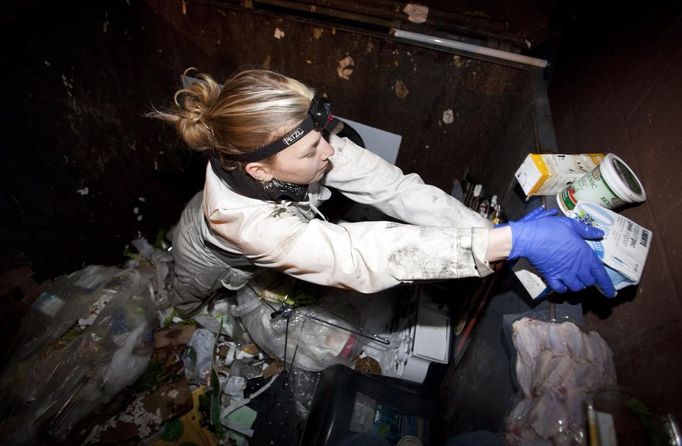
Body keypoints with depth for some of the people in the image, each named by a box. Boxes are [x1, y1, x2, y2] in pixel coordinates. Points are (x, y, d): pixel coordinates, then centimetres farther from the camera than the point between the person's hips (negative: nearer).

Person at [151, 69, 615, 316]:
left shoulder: (301, 143, -32)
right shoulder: (244, 219, -46)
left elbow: (394, 187, -33)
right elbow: (366, 255, -54)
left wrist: (496, 229, -41)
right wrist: (513, 240, -57)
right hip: (215, 281, -4)